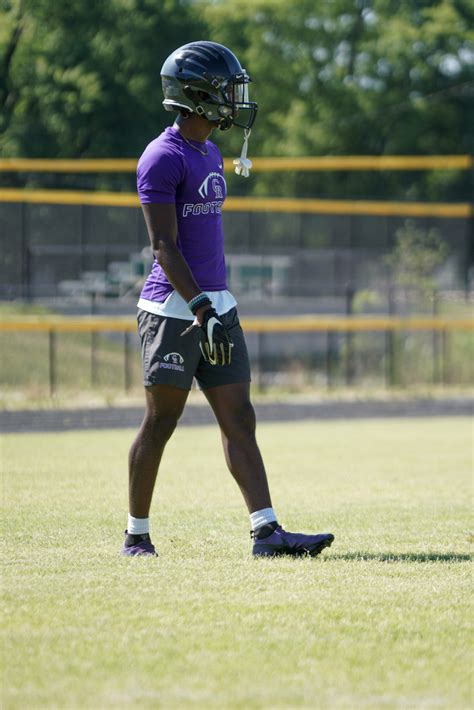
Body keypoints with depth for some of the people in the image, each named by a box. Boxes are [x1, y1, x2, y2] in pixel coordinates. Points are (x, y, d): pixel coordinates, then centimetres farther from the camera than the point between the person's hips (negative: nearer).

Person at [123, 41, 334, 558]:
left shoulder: (210, 155, 16)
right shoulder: (163, 158, -12)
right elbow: (163, 245, -18)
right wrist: (201, 307, -25)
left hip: (216, 304, 8)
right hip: (173, 307, -8)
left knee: (239, 419, 0)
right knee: (160, 423, 0)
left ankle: (266, 531, -5)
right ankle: (137, 535, 11)